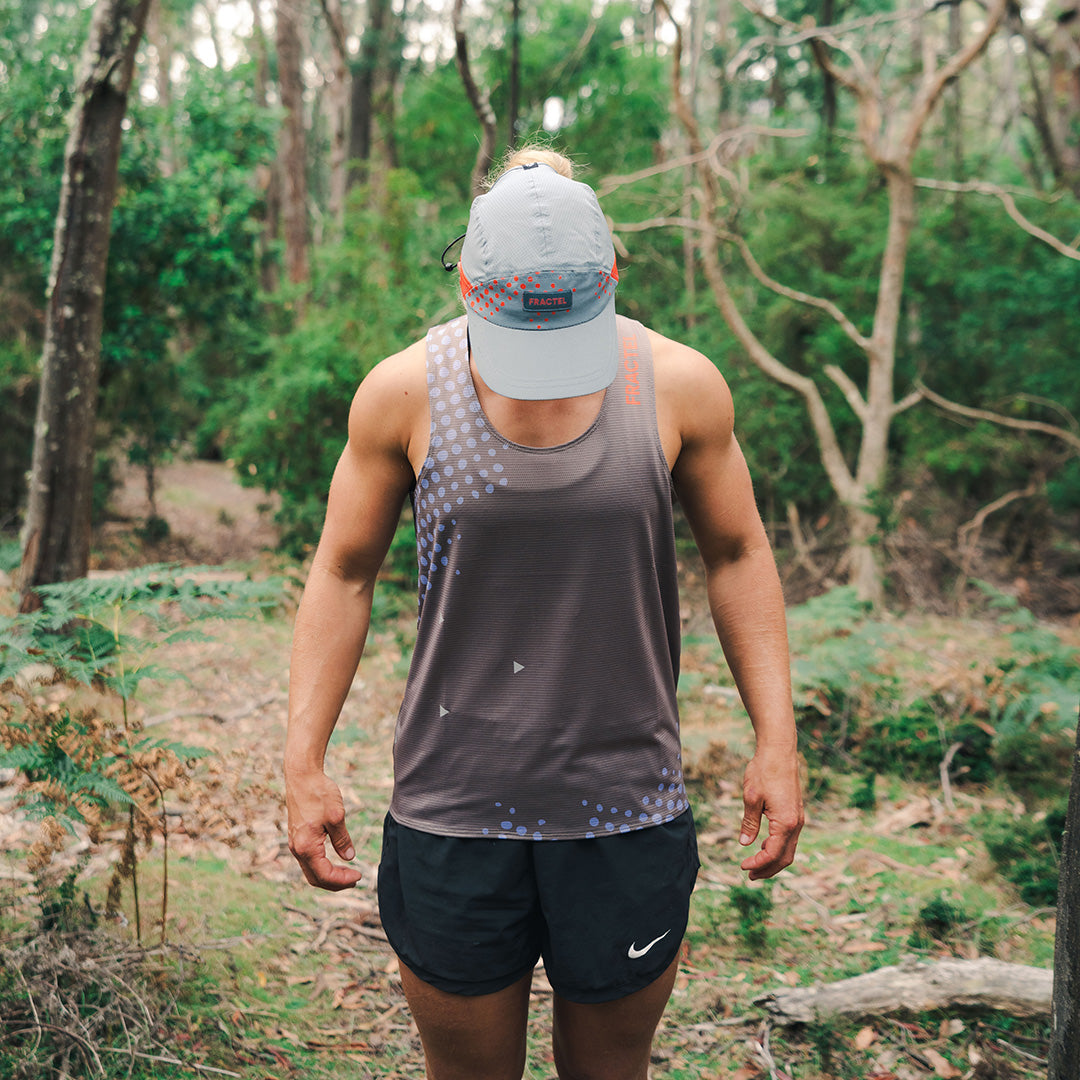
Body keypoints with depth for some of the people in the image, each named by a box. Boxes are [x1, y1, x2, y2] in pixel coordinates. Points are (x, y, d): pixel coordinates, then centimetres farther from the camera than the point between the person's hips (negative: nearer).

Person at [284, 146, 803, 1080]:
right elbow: (344, 575, 3)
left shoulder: (681, 387, -4)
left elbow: (738, 555, 6)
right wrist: (304, 764, -1)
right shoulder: (401, 394, -5)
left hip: (628, 811, 1)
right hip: (451, 815, 0)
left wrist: (777, 742, 2)